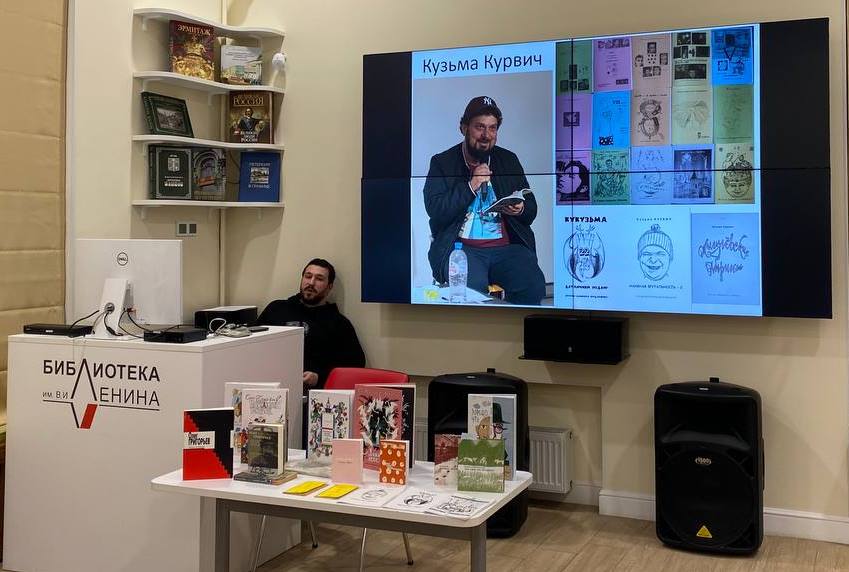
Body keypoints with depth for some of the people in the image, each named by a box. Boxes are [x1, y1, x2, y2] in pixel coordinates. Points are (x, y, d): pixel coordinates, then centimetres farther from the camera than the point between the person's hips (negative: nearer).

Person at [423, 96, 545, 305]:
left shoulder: (509, 160, 18)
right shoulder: (442, 162, 8)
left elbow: (531, 210, 20)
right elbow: (436, 213, -3)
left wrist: (520, 210, -4)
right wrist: (471, 186, -9)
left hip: (507, 246, 3)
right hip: (461, 247, -3)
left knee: (533, 287, -25)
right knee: (472, 289, -33)